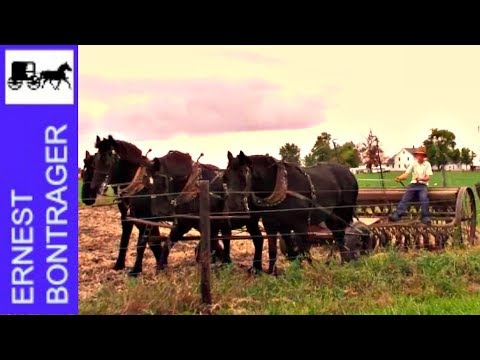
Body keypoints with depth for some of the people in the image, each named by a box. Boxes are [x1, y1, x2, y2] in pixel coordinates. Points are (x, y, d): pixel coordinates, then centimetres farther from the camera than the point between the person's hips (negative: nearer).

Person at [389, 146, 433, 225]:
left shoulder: (427, 164, 6)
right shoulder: (413, 164, 11)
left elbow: (428, 177, -4)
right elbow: (406, 174, -1)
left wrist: (420, 178, -25)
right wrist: (399, 178, -23)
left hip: (423, 185, -2)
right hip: (413, 184, 2)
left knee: (424, 198, -33)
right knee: (405, 197, -25)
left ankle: (425, 217, -28)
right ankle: (397, 215, -40)